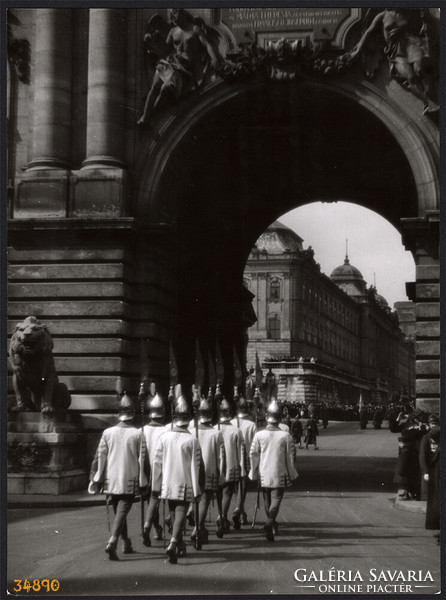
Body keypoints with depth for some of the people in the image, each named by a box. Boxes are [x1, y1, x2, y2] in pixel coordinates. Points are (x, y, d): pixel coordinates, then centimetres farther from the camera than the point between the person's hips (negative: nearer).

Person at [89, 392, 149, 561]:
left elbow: (99, 457, 0)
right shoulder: (138, 434, -6)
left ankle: (126, 544, 31)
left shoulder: (108, 433, 0)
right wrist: (144, 484, 1)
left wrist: (95, 479, 6)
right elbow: (143, 461, -6)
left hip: (111, 480, 3)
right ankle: (112, 543, -21)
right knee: (121, 512, -3)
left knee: (118, 512, 18)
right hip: (130, 481, -3)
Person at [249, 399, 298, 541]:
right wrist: (291, 474, 10)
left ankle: (272, 524, 30)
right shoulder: (286, 436, -7)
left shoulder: (259, 435, -5)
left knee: (267, 500, 17)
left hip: (264, 474, 2)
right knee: (276, 499, -1)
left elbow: (253, 454, -1)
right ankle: (270, 523, -23)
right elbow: (290, 456, -2)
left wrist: (254, 474, 10)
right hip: (280, 475, -2)